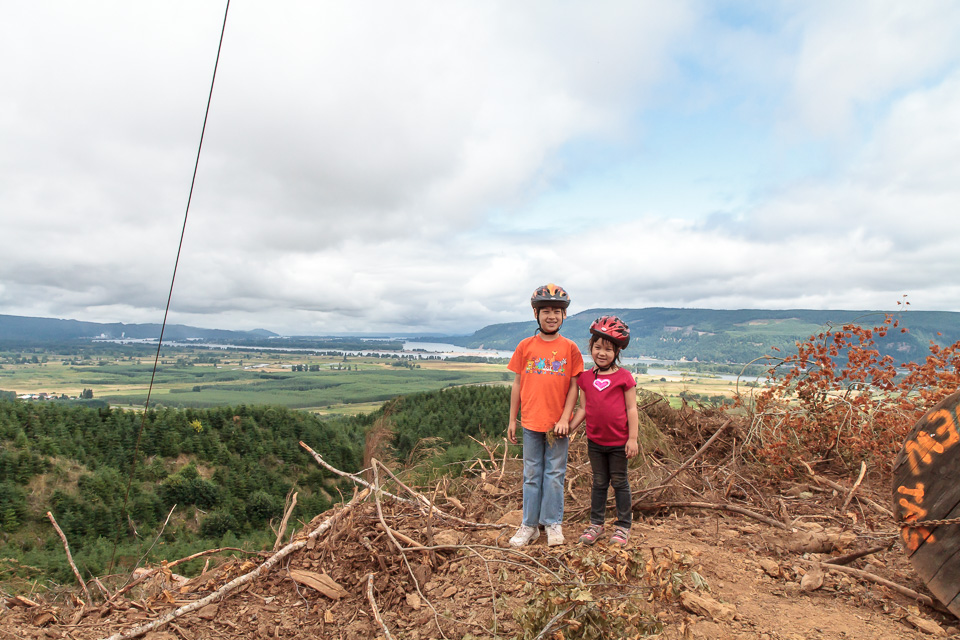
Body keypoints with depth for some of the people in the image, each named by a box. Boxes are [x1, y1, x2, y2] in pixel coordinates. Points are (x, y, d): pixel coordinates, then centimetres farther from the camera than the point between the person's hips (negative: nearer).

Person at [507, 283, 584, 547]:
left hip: (557, 423, -1)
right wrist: (512, 419, 5)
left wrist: (564, 419, -8)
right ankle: (529, 525, 23)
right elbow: (517, 384, 5)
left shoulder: (569, 348, -1)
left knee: (555, 474, 9)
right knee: (531, 474, 11)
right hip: (531, 422, 1)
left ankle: (553, 523, 24)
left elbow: (573, 386, 0)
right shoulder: (525, 346, 1)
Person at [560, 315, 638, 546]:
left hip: (618, 442, -3)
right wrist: (568, 427, -6)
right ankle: (596, 523, 28)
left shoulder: (624, 377, -9)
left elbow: (631, 409, -7)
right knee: (599, 483, 16)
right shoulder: (586, 378, 2)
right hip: (595, 441, 3)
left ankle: (623, 526, 25)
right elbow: (583, 408, 5)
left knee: (619, 482, 10)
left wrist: (632, 438, -9)